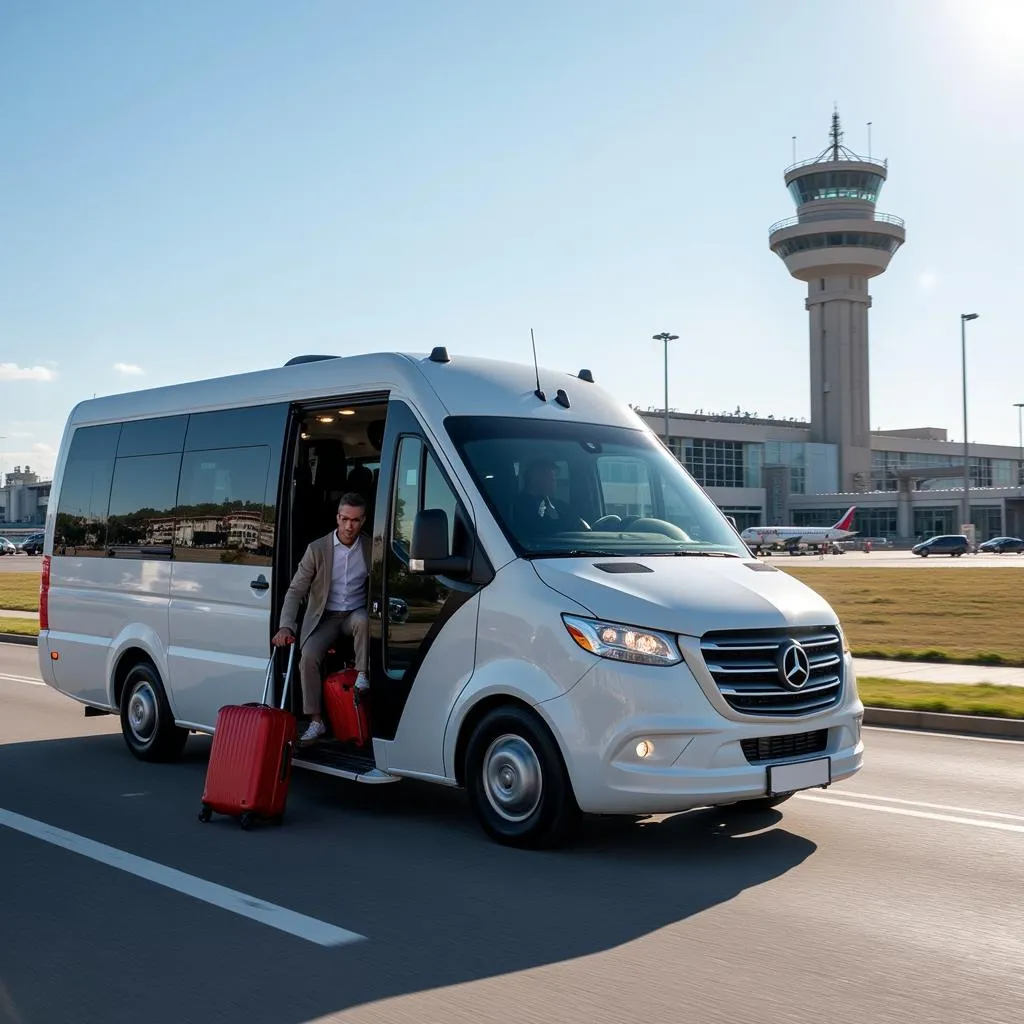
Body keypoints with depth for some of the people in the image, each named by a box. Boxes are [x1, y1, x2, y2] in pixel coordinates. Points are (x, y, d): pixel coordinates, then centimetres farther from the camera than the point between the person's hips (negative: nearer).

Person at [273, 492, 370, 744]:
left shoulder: (370, 548, -4)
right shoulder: (317, 549, -8)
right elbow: (295, 590, -9)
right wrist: (285, 626, -21)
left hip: (354, 614, 0)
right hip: (324, 618, 0)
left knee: (363, 620, -36)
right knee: (308, 656, -24)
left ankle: (362, 674, -19)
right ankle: (316, 721, -17)